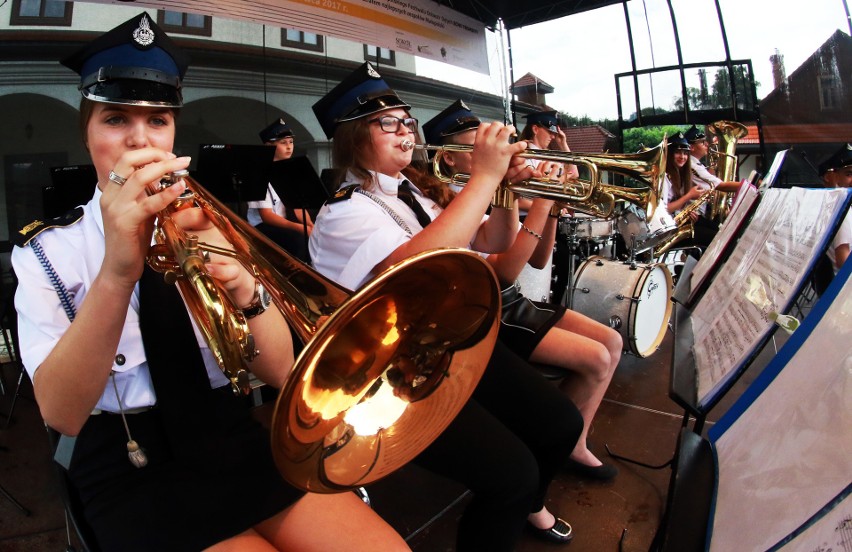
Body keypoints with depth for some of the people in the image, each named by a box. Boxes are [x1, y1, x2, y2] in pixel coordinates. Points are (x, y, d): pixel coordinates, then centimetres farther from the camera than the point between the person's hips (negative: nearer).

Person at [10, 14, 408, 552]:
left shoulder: (204, 225, 6)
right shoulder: (47, 249, 1)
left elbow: (279, 372, -4)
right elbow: (62, 415, -15)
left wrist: (241, 285, -24)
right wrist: (116, 273, -30)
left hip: (236, 440, 3)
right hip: (131, 466, -2)